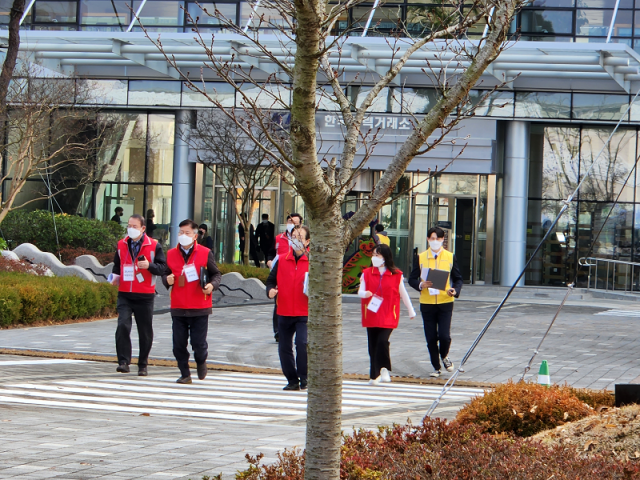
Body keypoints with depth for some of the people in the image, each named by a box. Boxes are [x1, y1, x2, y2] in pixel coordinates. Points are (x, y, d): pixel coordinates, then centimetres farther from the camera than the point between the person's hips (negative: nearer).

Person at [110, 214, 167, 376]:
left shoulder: (154, 246, 0)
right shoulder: (122, 244, 11)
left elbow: (162, 267, -2)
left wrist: (149, 266, -19)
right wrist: (115, 276, 5)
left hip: (145, 296, -2)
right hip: (125, 295, 2)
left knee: (145, 332, 5)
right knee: (123, 326, -17)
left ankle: (143, 365, 18)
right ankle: (123, 361, -14)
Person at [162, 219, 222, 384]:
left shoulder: (205, 253, -1)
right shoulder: (171, 254, 7)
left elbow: (216, 274, 4)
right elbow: (166, 274, 16)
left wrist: (212, 285, -15)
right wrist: (167, 280, -7)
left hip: (199, 308, -3)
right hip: (178, 308, 3)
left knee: (199, 343, -2)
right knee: (179, 344, 3)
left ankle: (201, 362, 31)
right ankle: (185, 374, 17)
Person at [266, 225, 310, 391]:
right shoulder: (282, 260, 7)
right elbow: (272, 279, 13)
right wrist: (270, 290, -7)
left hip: (304, 313, -4)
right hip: (284, 312, 4)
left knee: (302, 343, -19)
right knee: (284, 347, 8)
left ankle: (304, 378, -3)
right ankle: (292, 380, 22)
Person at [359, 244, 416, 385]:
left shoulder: (396, 275, 1)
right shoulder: (367, 273, 4)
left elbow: (403, 294, 10)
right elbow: (360, 292, -2)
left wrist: (411, 310, 18)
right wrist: (365, 293, -26)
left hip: (388, 316, -2)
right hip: (371, 316, 2)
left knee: (382, 341, -20)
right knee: (373, 345, 4)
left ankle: (383, 369, -3)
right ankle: (375, 375, 15)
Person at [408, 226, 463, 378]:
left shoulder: (450, 257, 6)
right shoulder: (420, 258, 5)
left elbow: (458, 279, 9)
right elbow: (412, 279, 6)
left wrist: (455, 290, -12)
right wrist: (421, 285, -17)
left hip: (445, 303, -1)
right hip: (427, 303, 1)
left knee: (444, 336, -12)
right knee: (431, 338, 3)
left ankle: (444, 356, 21)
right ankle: (436, 368, 20)